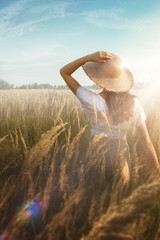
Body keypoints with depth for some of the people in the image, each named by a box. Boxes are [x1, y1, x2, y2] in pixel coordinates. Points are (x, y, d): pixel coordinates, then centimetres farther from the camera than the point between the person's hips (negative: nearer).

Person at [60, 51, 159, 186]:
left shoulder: (92, 101, -21)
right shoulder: (133, 104, -13)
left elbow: (64, 72, -11)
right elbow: (147, 142, -11)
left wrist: (89, 58, -23)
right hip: (121, 153, 2)